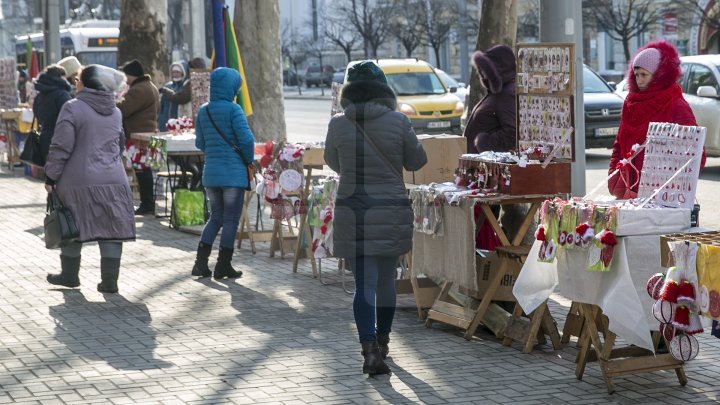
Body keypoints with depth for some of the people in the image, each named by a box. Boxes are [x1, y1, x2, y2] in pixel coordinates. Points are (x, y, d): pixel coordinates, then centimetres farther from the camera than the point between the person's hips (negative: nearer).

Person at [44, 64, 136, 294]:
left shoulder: (72, 108, -10)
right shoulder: (115, 112, 10)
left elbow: (61, 147, -12)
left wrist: (50, 177, -5)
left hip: (79, 181, -4)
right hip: (113, 180, 4)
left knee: (72, 229, 11)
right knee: (111, 230, 5)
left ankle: (69, 275, 23)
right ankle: (110, 280, 2)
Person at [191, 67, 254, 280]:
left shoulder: (203, 111, 6)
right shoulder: (233, 110, -13)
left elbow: (200, 143, 12)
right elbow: (246, 140, -18)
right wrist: (248, 159, 0)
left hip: (210, 173, 6)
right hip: (233, 173, -6)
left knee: (215, 217, 17)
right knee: (231, 219, 4)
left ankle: (200, 263, 9)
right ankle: (223, 266, 8)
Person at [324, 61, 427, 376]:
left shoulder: (338, 125, -6)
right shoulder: (398, 122, -9)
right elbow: (416, 162, 4)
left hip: (351, 211, 0)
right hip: (391, 212, 0)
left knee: (363, 282, 1)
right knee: (386, 278, 16)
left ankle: (369, 350, -12)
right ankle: (382, 342, 32)